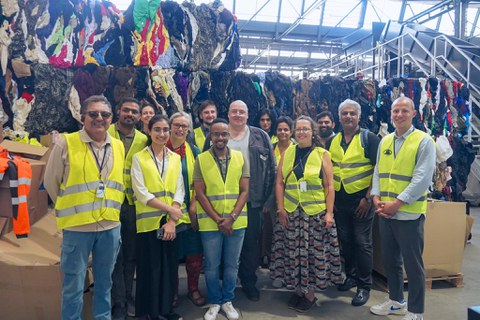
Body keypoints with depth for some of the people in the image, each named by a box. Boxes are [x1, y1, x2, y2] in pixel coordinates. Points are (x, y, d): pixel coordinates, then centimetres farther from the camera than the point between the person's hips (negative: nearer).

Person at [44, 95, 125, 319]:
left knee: (104, 281, 17)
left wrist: (112, 208, 12)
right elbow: (51, 181, 2)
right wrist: (70, 209, 7)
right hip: (77, 226, -4)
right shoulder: (66, 143, -7)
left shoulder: (118, 147, 6)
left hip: (111, 225, 4)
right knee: (73, 285, 7)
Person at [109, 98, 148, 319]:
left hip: (133, 204, 3)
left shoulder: (143, 140, 7)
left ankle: (128, 298, 29)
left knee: (130, 255, 13)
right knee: (115, 255, 2)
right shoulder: (105, 134, -1)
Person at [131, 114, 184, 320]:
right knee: (150, 268, 5)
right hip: (149, 221, -3)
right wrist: (168, 209, -15)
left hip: (171, 222, 3)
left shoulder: (175, 158, 9)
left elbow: (179, 191, 3)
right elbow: (141, 192, -10)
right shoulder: (139, 158, -1)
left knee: (170, 267, 10)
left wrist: (172, 221, -8)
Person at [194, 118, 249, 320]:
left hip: (236, 222, 1)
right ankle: (214, 302, 29)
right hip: (210, 223, -1)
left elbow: (244, 191, 0)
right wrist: (218, 220, -11)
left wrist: (231, 217, -11)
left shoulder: (240, 158, 2)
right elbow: (200, 193, -5)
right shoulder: (201, 159, -2)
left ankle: (227, 300, 31)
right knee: (211, 265, 10)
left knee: (232, 264, 12)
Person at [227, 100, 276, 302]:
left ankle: (249, 282, 27)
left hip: (253, 201, 0)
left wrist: (269, 200, -1)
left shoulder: (260, 137, 2)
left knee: (252, 244, 9)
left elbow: (271, 169, 3)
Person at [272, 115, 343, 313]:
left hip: (316, 213, -2)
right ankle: (298, 290, 25)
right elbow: (279, 182, 6)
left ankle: (310, 293, 20)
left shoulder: (322, 154, 0)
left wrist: (329, 212, -8)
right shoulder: (287, 153, 6)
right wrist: (281, 208, -2)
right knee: (294, 252, 8)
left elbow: (329, 186, -2)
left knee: (314, 252, 5)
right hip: (291, 213, 2)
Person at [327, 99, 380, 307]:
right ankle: (351, 276, 31)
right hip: (339, 199, 5)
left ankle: (364, 285, 14)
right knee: (345, 240, 14)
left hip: (361, 199, -5)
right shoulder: (333, 141, 9)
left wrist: (368, 198, -15)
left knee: (362, 243, 2)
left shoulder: (369, 138, -6)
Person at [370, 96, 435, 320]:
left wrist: (396, 203, -18)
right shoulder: (384, 141, 11)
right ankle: (396, 301, 35)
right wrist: (377, 198, -4)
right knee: (389, 259, 17)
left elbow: (422, 178, -15)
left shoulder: (424, 141, -8)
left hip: (409, 213, -6)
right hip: (385, 212, 6)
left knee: (413, 264, 5)